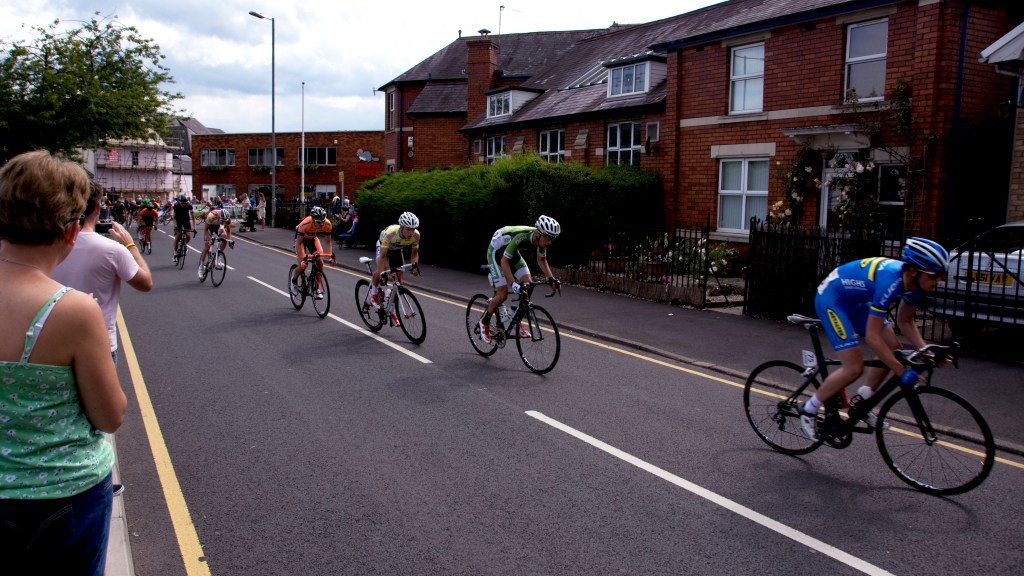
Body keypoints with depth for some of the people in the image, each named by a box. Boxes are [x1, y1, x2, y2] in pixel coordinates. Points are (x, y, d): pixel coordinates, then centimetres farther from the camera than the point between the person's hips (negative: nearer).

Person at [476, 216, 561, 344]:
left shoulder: (541, 238, -18)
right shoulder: (520, 237, -39)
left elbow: (541, 260, -1)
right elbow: (504, 261, -36)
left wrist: (551, 278, -13)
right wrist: (513, 283, -44)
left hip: (512, 252, 7)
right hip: (496, 252, -7)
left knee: (528, 285, -8)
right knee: (502, 295, -12)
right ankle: (485, 320, 11)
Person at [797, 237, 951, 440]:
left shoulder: (915, 282, -10)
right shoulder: (890, 281, -36)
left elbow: (905, 321, 7)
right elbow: (872, 337, -34)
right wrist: (902, 372, -30)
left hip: (855, 301, 9)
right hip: (831, 299, -9)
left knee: (893, 349, 4)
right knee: (854, 368, -14)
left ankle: (860, 403, 18)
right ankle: (808, 410, 2)